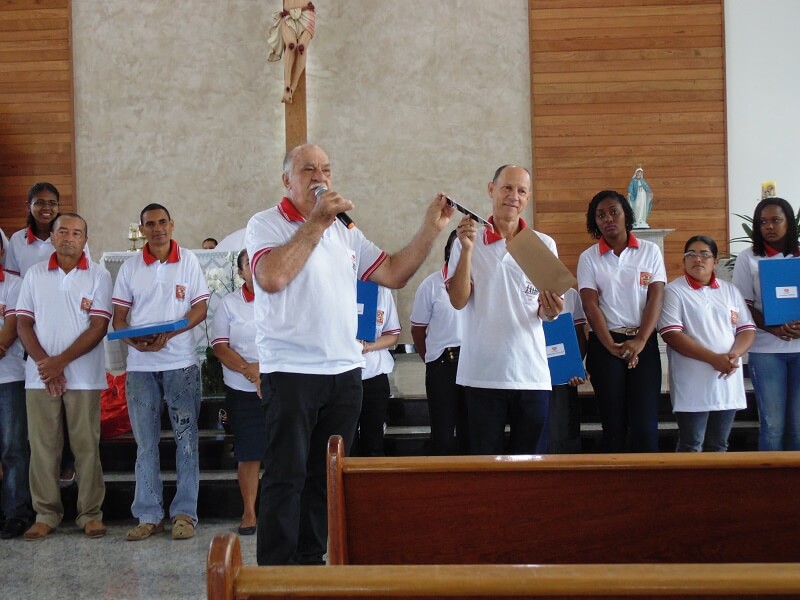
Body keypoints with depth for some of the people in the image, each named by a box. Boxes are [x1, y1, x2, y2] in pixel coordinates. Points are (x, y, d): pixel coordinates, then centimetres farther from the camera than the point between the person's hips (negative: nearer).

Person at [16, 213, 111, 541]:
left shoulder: (98, 276, 2)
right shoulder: (34, 274, 9)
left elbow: (99, 327, -5)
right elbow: (23, 323, 6)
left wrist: (61, 361, -12)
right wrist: (44, 363, -8)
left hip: (84, 376, -2)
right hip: (40, 375, 2)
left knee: (86, 446, 0)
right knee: (43, 446, 3)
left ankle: (91, 514, 8)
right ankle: (45, 514, 12)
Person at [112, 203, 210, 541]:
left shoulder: (188, 261, 3)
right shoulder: (130, 267, 8)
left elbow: (200, 309, -1)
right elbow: (118, 316, 7)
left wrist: (168, 334, -16)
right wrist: (133, 339, -14)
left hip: (181, 363, -2)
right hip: (140, 365, 2)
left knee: (186, 439, 1)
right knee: (145, 443, 5)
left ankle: (184, 513, 7)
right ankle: (148, 516, 11)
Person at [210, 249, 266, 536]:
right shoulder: (229, 303, 6)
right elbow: (220, 346, -2)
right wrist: (247, 368, -18)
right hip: (243, 391, 0)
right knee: (249, 453, 3)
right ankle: (249, 512, 14)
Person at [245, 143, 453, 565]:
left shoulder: (346, 232, 15)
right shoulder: (266, 224, -3)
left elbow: (394, 274, 11)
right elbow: (272, 277, -22)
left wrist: (431, 228, 2)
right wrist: (317, 221, -18)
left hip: (345, 372, 6)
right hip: (290, 371, -6)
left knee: (326, 476, 12)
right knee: (286, 477, -3)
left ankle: (311, 559, 23)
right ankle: (276, 569, 5)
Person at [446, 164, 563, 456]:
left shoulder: (544, 245, 6)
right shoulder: (468, 242, 3)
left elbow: (546, 312, 7)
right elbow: (458, 300, -7)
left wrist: (550, 310, -17)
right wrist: (467, 249, -16)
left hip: (531, 373, 1)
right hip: (482, 374, -1)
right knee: (485, 458, 6)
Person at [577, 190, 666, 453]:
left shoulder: (650, 251, 6)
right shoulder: (588, 258, 5)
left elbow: (656, 297, -2)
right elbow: (590, 305, -3)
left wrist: (640, 341, -15)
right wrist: (611, 346, -15)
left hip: (643, 342, 0)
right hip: (605, 344, 0)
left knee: (645, 422, -7)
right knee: (614, 422, 1)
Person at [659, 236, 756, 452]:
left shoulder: (730, 290, 13)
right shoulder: (674, 291, -2)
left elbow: (747, 329, 10)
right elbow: (671, 334, -13)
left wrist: (735, 354, -12)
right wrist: (713, 358, -19)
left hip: (728, 381, 5)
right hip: (693, 384, -5)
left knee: (718, 446, 11)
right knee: (691, 447, -2)